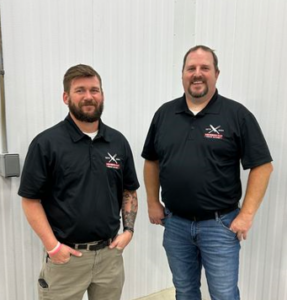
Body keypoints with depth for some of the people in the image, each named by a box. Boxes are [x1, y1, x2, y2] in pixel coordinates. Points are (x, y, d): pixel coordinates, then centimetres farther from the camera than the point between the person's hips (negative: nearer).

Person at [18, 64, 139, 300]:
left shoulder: (118, 141, 2)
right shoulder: (46, 143, -9)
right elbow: (31, 200, -8)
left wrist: (128, 230, -1)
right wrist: (53, 246, -12)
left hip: (110, 253, 4)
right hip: (66, 256, -3)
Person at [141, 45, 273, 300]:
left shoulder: (237, 114, -8)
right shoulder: (164, 114, 3)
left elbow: (262, 165, -8)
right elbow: (151, 161, 11)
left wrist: (247, 214, -12)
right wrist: (153, 202, 7)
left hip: (220, 225, -3)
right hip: (175, 223, 4)